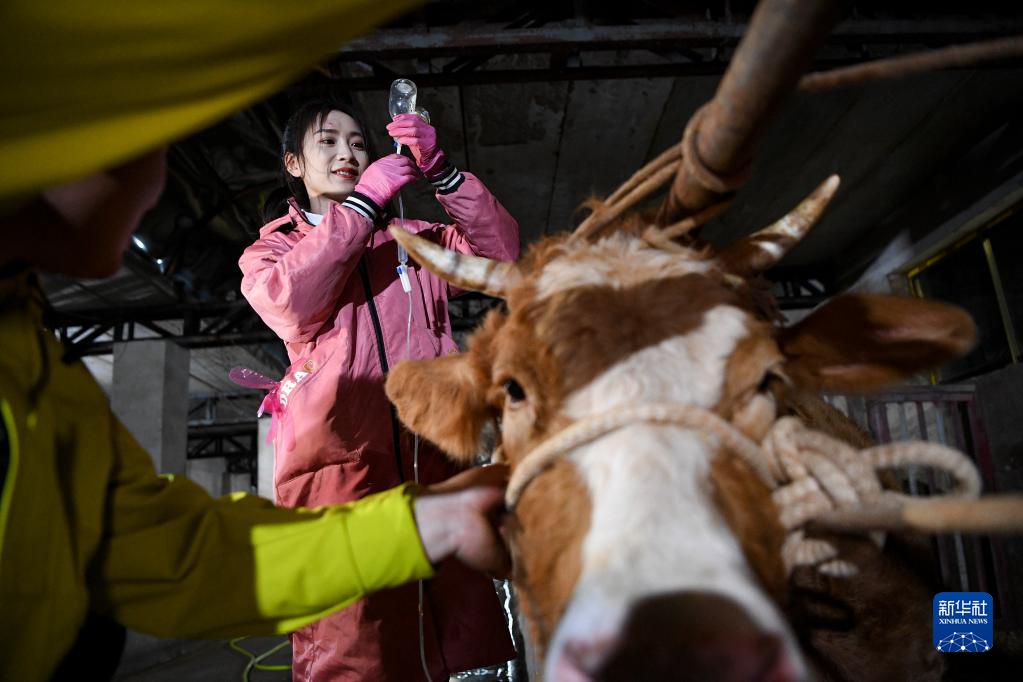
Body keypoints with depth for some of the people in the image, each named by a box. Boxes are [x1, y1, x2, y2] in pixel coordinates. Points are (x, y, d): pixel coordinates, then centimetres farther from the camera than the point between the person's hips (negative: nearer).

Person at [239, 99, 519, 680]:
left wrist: (439, 170, 0)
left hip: (432, 452, 2)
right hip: (337, 457, -1)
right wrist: (363, 203, -4)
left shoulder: (414, 238, 24)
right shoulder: (269, 250, 20)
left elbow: (501, 250, 9)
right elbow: (292, 306, -4)